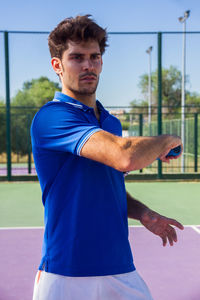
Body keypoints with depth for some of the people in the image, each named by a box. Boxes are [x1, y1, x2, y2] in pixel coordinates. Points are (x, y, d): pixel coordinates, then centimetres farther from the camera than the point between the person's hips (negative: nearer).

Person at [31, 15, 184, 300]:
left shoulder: (111, 123, 10)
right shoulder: (51, 116, -16)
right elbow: (126, 157, -30)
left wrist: (143, 213, 1)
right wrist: (168, 140, -10)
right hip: (67, 275, -6)